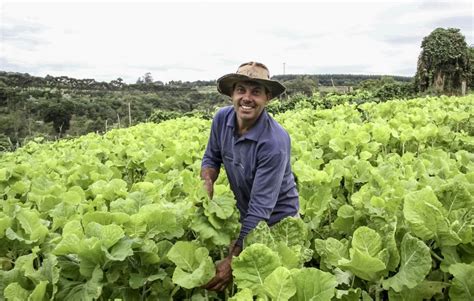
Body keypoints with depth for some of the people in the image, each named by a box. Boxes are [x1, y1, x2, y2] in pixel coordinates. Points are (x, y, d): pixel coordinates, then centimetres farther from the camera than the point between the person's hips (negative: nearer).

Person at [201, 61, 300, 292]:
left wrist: (231, 261, -36)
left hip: (277, 221, -4)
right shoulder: (222, 118, -15)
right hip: (244, 215, 5)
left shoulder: (274, 141, -32)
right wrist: (207, 182, -20)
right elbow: (212, 157, 3)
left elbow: (260, 210, -33)